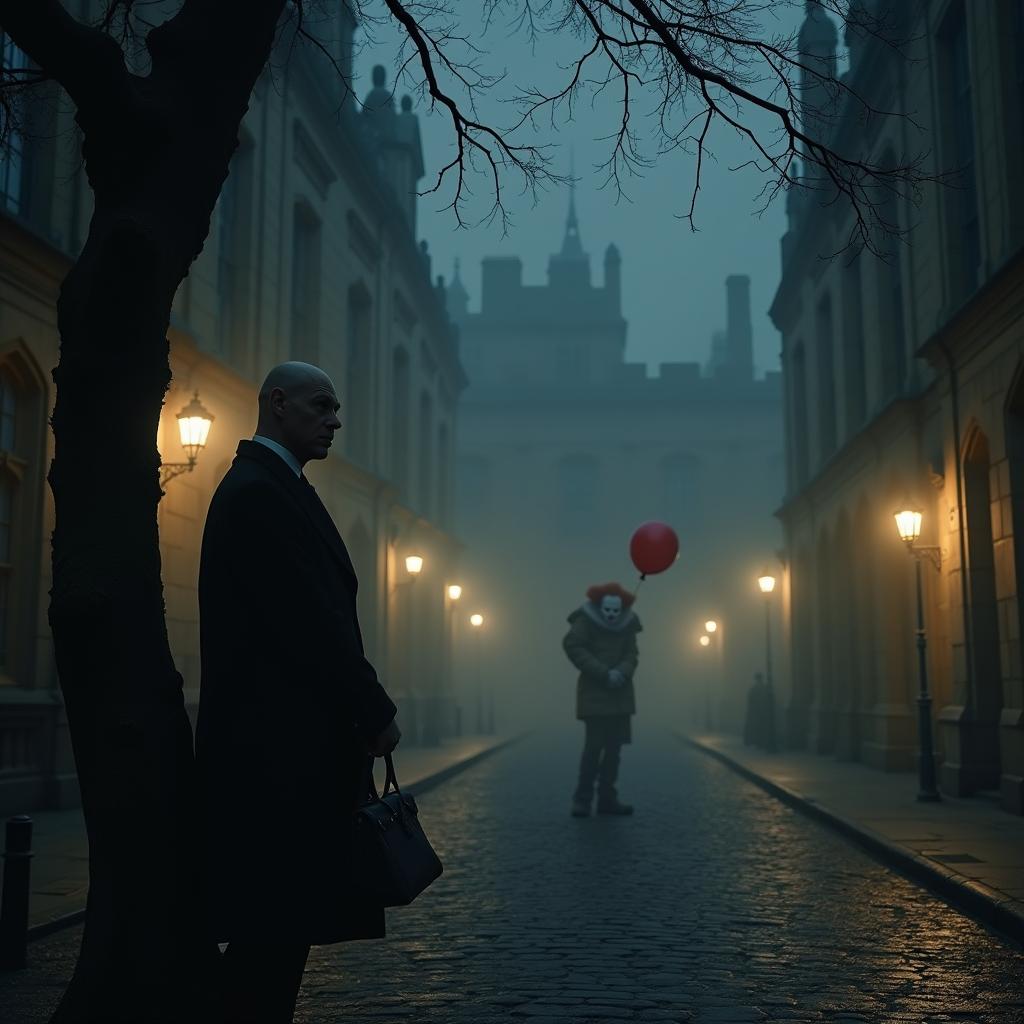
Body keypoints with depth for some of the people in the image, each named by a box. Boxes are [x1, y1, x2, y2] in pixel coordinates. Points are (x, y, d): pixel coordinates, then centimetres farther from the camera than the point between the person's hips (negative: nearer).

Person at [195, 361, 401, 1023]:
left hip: (288, 744, 10)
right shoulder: (259, 492, -13)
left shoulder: (265, 488, 19)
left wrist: (364, 709, 13)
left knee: (280, 929, 13)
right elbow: (309, 621, -19)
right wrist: (375, 712, -12)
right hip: (281, 745, -10)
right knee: (276, 926, -4)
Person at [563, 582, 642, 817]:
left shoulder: (627, 624, 5)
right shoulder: (586, 621, -9)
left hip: (620, 694, 5)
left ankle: (607, 798, 11)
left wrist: (621, 673, -20)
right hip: (594, 692, -5)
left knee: (614, 746, 4)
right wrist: (604, 673, -20)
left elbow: (631, 654, 3)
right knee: (594, 745, -12)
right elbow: (573, 646, -16)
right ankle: (582, 799, -4)